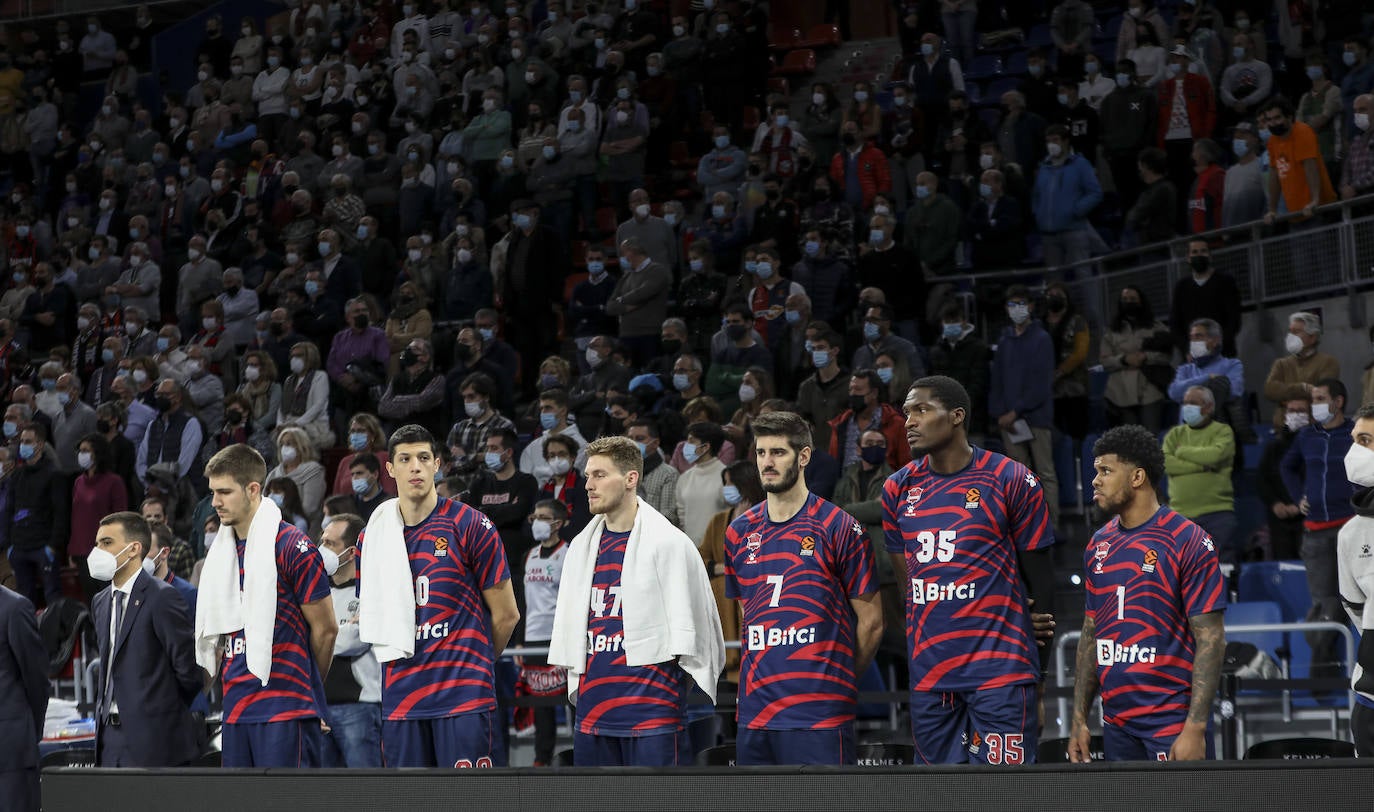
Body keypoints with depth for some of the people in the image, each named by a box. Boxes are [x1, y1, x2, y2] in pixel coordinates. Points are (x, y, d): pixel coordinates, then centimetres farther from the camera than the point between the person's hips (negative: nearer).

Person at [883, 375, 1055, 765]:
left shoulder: (1011, 481, -2)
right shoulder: (898, 488, 11)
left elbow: (1041, 582, 1)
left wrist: (1042, 687, 0)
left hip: (1000, 671, -5)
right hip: (928, 675, 5)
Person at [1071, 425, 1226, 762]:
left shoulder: (1188, 542, -8)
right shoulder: (1099, 545, 12)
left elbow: (1211, 640, -11)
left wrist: (1195, 729, -17)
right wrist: (1079, 719, 11)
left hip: (1173, 724, -6)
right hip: (1116, 727, 6)